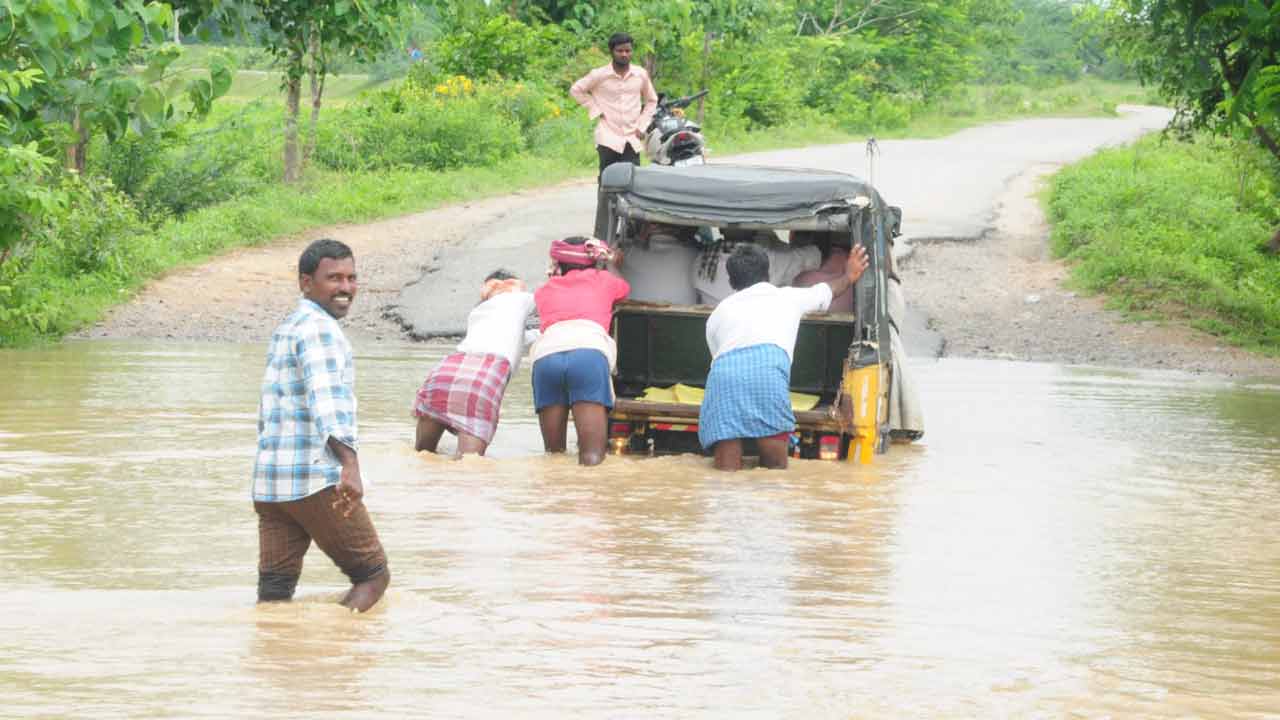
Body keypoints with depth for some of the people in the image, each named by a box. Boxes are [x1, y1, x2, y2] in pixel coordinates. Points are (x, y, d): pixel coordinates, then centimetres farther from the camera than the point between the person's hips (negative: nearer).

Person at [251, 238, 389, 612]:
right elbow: (326, 400, -25)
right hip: (316, 480, -8)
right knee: (373, 574, 2)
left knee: (274, 592, 4)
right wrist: (350, 463, -36)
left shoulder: (286, 328, 22)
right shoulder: (320, 328, -9)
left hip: (269, 481, 8)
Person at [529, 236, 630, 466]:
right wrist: (612, 264, 76)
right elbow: (623, 288, 55)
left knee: (554, 454, 6)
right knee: (592, 458, -12)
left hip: (546, 354, 2)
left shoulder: (544, 291, 32)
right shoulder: (602, 280, 31)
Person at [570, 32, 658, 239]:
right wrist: (596, 109, 0)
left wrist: (642, 125, 8)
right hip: (609, 138, -3)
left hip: (632, 139, 3)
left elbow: (651, 100, 21)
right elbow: (576, 90, 8)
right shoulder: (599, 75, -3)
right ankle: (602, 237, -4)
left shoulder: (640, 75, 7)